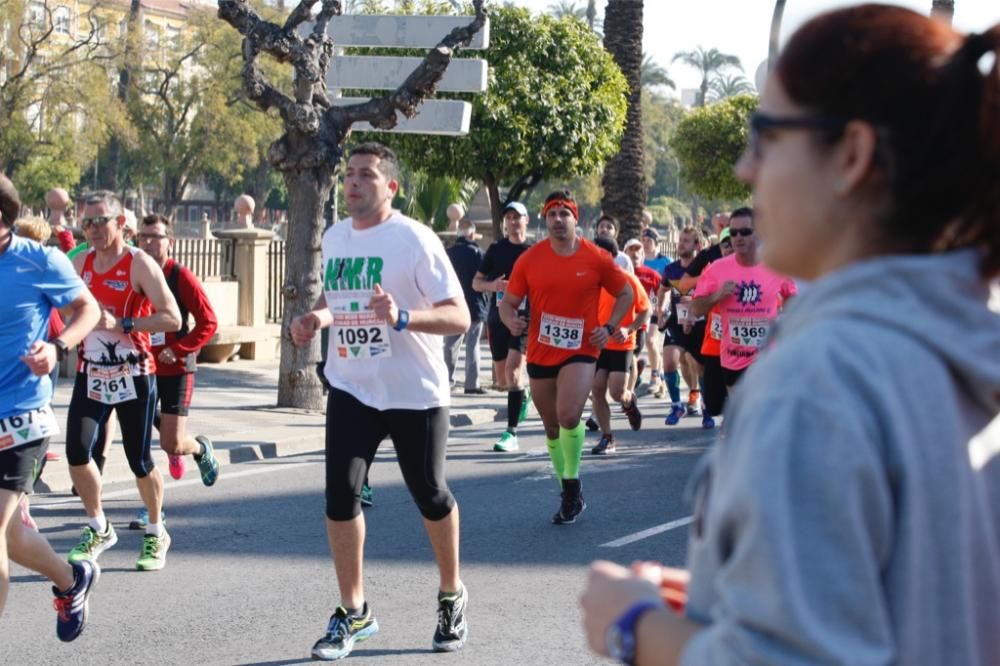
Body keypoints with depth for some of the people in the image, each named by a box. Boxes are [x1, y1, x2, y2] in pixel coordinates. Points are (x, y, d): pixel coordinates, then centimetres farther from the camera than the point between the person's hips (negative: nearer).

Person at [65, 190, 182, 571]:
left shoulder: (140, 264, -12)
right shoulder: (81, 263, 5)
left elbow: (173, 318, -19)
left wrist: (121, 324, -25)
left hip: (134, 377, -4)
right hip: (91, 374, 5)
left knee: (139, 461, 3)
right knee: (76, 452, -8)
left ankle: (156, 534, 24)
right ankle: (98, 529, 12)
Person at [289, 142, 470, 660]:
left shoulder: (414, 239, -13)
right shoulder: (333, 238, 5)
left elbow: (459, 317, -17)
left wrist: (402, 317, -33)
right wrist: (316, 317, 1)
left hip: (416, 393, -4)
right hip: (351, 389, 4)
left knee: (430, 497, 8)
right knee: (340, 494, -8)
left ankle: (451, 597, 32)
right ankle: (353, 612, 6)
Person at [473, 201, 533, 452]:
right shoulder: (496, 249, 8)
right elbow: (476, 282, 11)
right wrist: (493, 285, -11)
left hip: (524, 318, -4)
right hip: (498, 318, 4)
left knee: (513, 368, -18)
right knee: (502, 377, 11)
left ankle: (511, 433, -18)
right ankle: (522, 397, 46)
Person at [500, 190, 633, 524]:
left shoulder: (596, 258, -5)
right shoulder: (530, 259, -2)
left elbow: (625, 293, 9)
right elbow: (508, 302, 3)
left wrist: (609, 327, -4)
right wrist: (511, 321, -19)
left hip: (580, 351, -3)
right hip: (540, 354, 3)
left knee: (569, 416, -23)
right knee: (552, 427, 12)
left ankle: (572, 484, -1)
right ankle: (570, 495, 29)